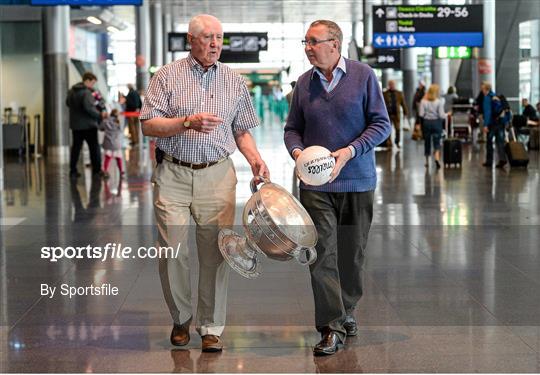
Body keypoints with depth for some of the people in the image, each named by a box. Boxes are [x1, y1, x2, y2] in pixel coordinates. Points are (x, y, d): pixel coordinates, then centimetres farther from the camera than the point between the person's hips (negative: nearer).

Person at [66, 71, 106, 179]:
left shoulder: (72, 91, 7)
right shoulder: (86, 92, -19)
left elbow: (68, 102, 19)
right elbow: (89, 108, -27)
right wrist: (100, 115, -17)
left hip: (75, 124, 7)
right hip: (88, 124, -7)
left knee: (76, 147, 12)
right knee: (94, 147, 4)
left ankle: (73, 171, 11)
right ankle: (96, 170, 6)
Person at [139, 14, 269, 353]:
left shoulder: (235, 82, 12)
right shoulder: (167, 77, 3)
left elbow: (242, 130, 16)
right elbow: (149, 125, -4)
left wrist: (255, 159, -2)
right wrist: (188, 122, -17)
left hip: (217, 175, 1)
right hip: (173, 175, -1)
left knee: (215, 251, -2)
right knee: (173, 250, -2)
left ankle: (211, 327, 8)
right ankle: (181, 319, 18)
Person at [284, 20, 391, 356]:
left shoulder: (364, 76, -3)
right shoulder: (304, 82, 7)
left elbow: (381, 124, -3)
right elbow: (293, 128, 14)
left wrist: (349, 151, -16)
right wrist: (297, 151, -9)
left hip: (357, 181, -1)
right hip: (315, 183, 1)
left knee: (352, 253, 9)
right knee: (322, 253, -8)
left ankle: (347, 312, 29)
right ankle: (332, 328, -7)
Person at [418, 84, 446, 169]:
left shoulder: (423, 101, -5)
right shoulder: (439, 101, -9)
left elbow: (421, 114, -8)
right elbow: (441, 115, -11)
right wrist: (447, 115, 8)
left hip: (426, 122, 2)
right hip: (436, 122, -2)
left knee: (427, 142, 13)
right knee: (437, 142, 0)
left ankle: (427, 161, 21)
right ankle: (437, 158, -22)